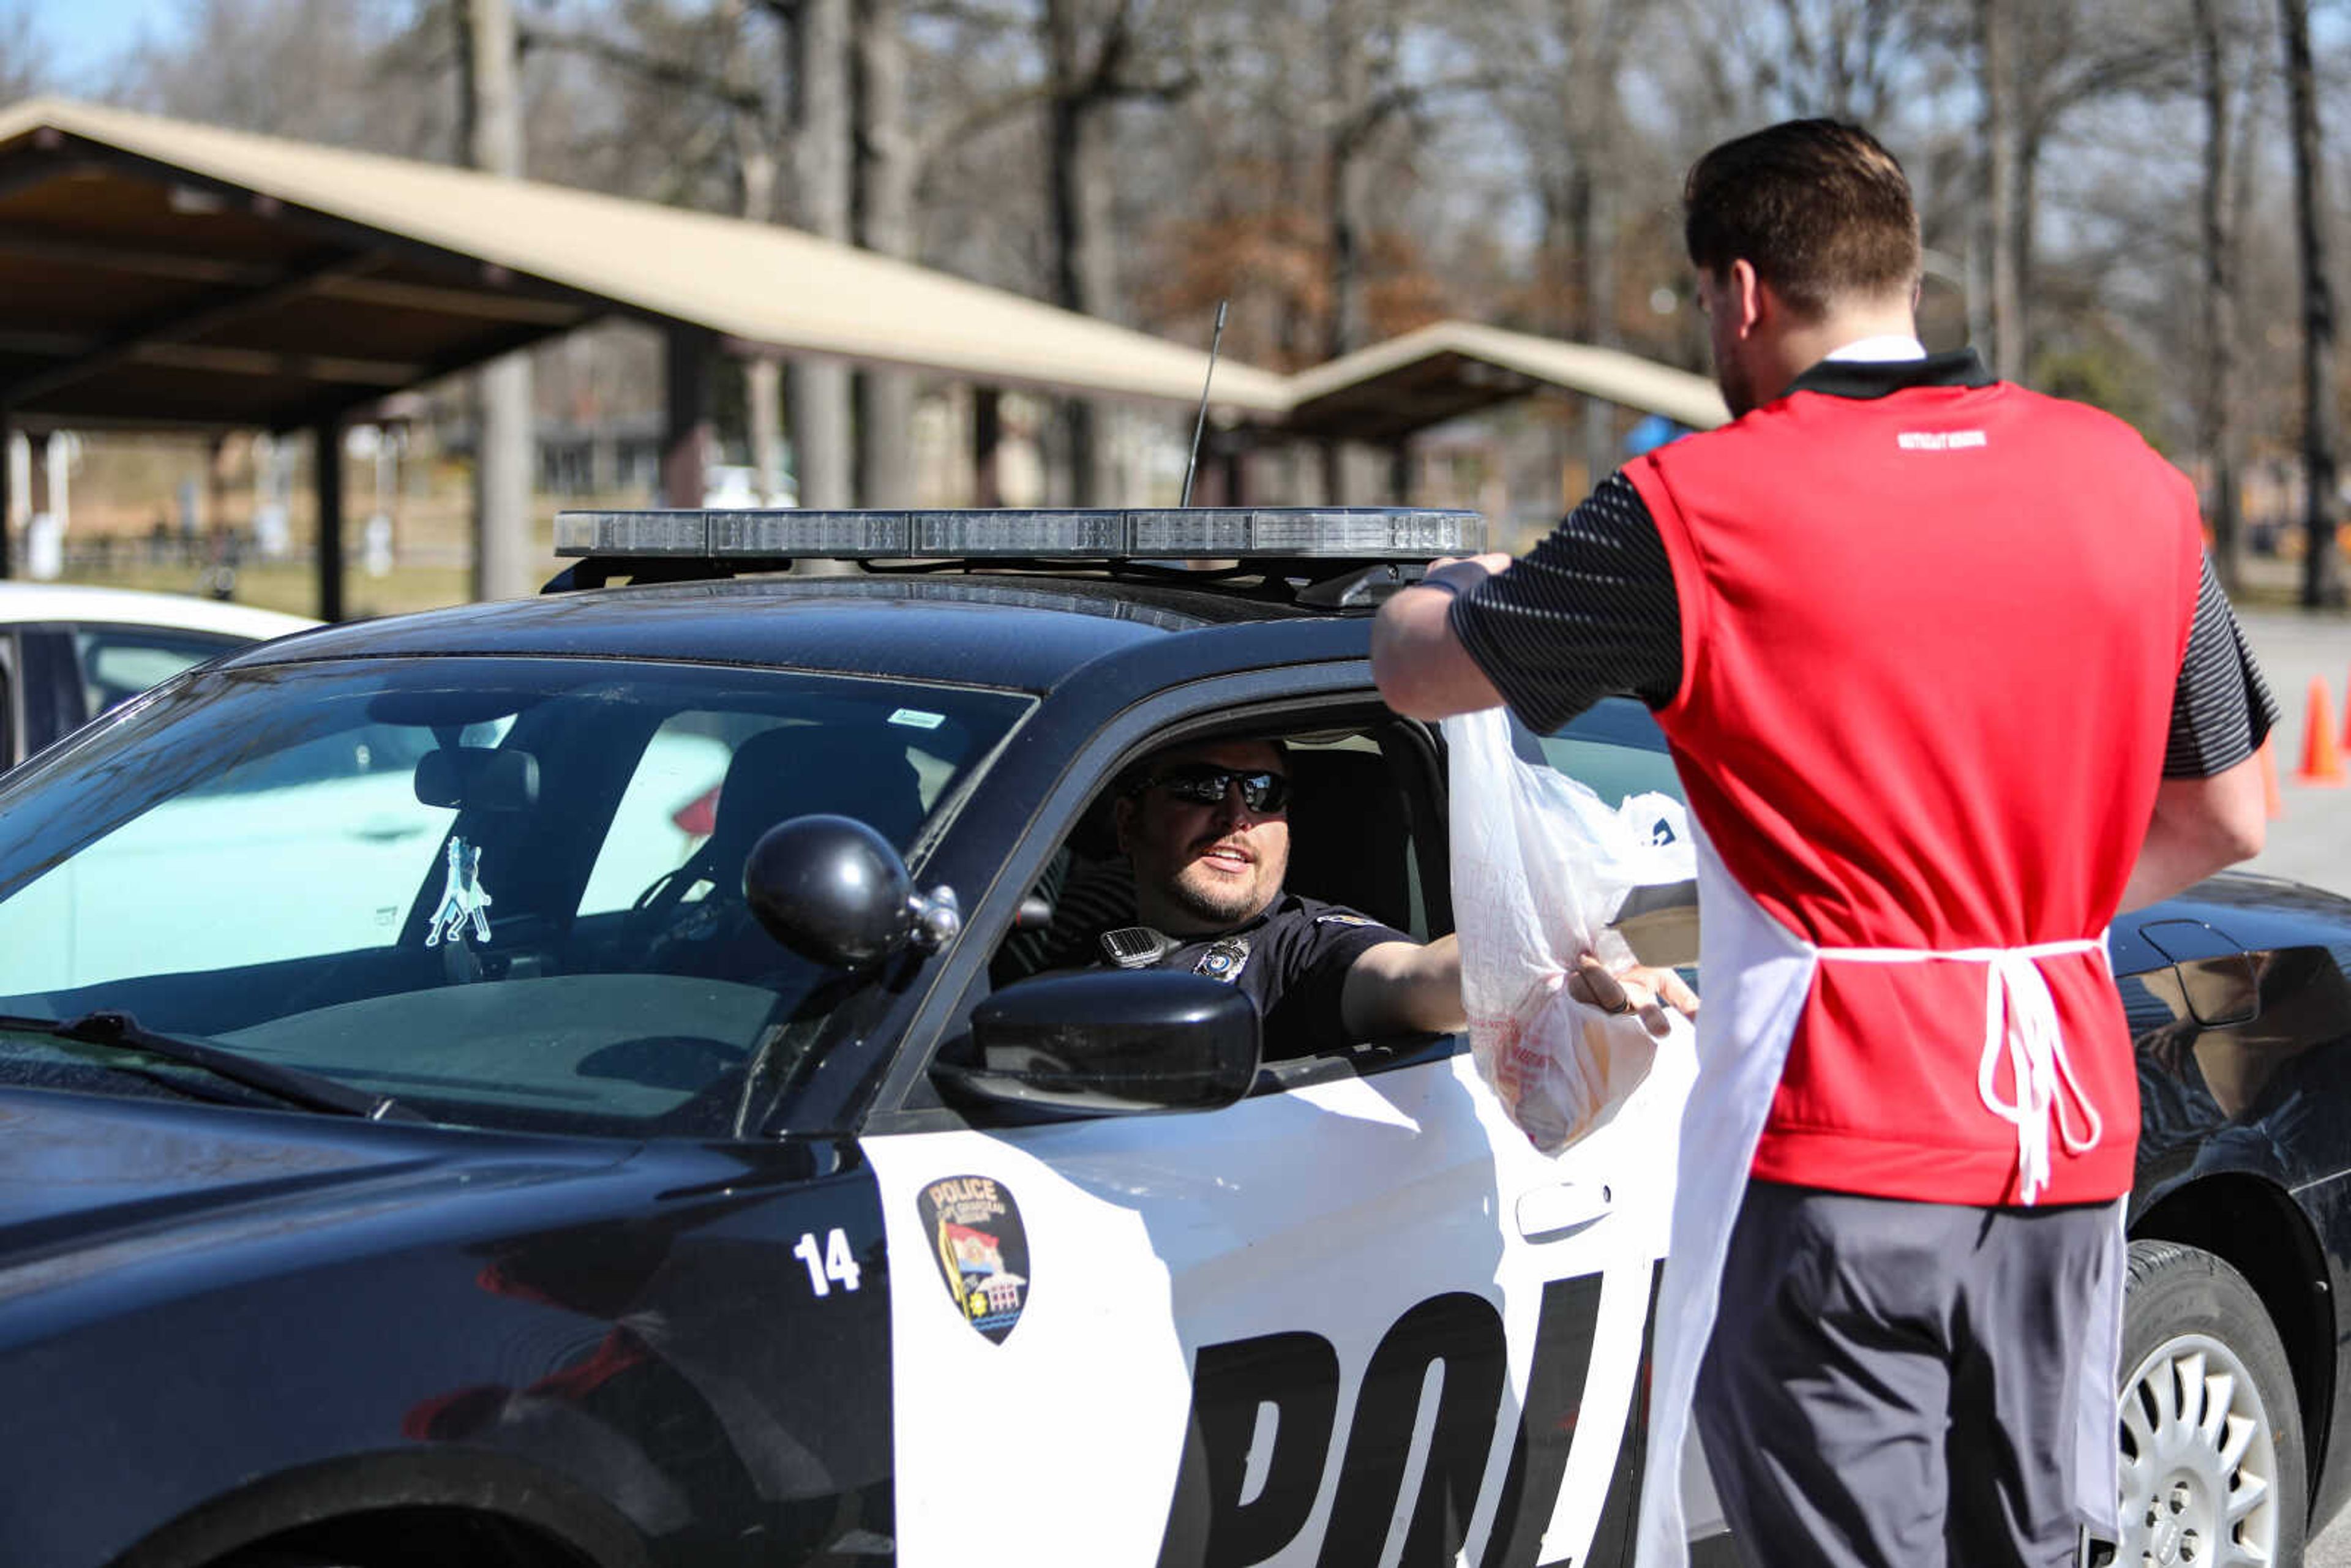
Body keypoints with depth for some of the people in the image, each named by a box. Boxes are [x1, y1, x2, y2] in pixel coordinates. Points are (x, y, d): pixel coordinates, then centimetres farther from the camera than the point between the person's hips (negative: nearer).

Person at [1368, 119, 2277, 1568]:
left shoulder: (1699, 509, -10)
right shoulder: (2128, 481, 5)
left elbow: (1419, 674, 3)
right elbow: (2226, 818, 13)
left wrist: (1449, 589, 25)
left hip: (1837, 1154, -5)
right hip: (2073, 1130, 5)